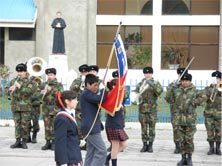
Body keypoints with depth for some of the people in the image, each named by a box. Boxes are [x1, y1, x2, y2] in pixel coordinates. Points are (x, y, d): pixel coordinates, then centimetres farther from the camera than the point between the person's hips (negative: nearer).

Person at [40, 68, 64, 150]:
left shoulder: (59, 85, 4)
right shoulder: (43, 85, 14)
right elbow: (40, 95, 17)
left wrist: (51, 89, -16)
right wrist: (42, 92, -5)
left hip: (55, 108, -3)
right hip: (46, 108, 3)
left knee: (54, 126, -4)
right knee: (47, 126, 3)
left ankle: (54, 142, 1)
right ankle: (48, 142, 9)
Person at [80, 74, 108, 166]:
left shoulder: (88, 94, 18)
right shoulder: (86, 94, -13)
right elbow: (99, 99, -22)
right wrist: (105, 88, -9)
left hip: (91, 127, 11)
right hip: (91, 127, -11)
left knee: (91, 153, 12)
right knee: (101, 151, -12)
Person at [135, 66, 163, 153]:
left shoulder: (155, 83, 1)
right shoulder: (140, 84, 9)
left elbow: (159, 91, -18)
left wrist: (152, 84, -28)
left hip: (152, 109, -2)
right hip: (142, 108, 2)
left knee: (152, 128, 1)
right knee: (143, 128, 4)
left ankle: (150, 146, 8)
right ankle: (145, 145, 11)